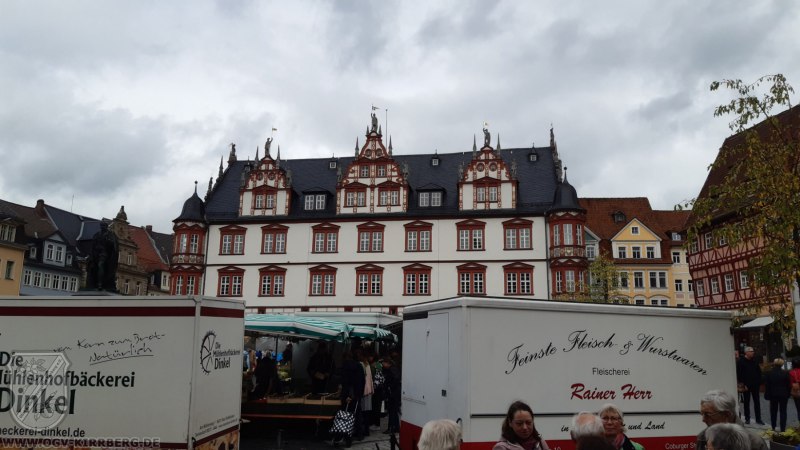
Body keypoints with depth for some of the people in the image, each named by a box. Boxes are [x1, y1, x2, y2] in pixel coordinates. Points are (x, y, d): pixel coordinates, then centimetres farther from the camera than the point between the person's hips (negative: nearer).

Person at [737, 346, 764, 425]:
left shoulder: (754, 361, 6)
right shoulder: (741, 361, -8)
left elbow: (759, 372, 12)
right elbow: (739, 374, -11)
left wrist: (759, 383, 5)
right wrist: (743, 385, -15)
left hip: (755, 385, 4)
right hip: (746, 385, -4)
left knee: (757, 402, 5)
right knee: (747, 402, 6)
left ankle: (758, 419, 11)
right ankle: (747, 418, 15)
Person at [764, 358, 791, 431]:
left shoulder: (768, 374, -8)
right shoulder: (785, 373, -10)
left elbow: (766, 386, -5)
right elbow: (789, 385, -5)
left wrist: (767, 395, 3)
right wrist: (788, 394, 6)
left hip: (773, 395, 1)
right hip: (783, 395, -1)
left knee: (773, 411, 13)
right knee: (783, 411, 4)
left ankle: (774, 427, 18)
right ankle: (783, 428, 2)